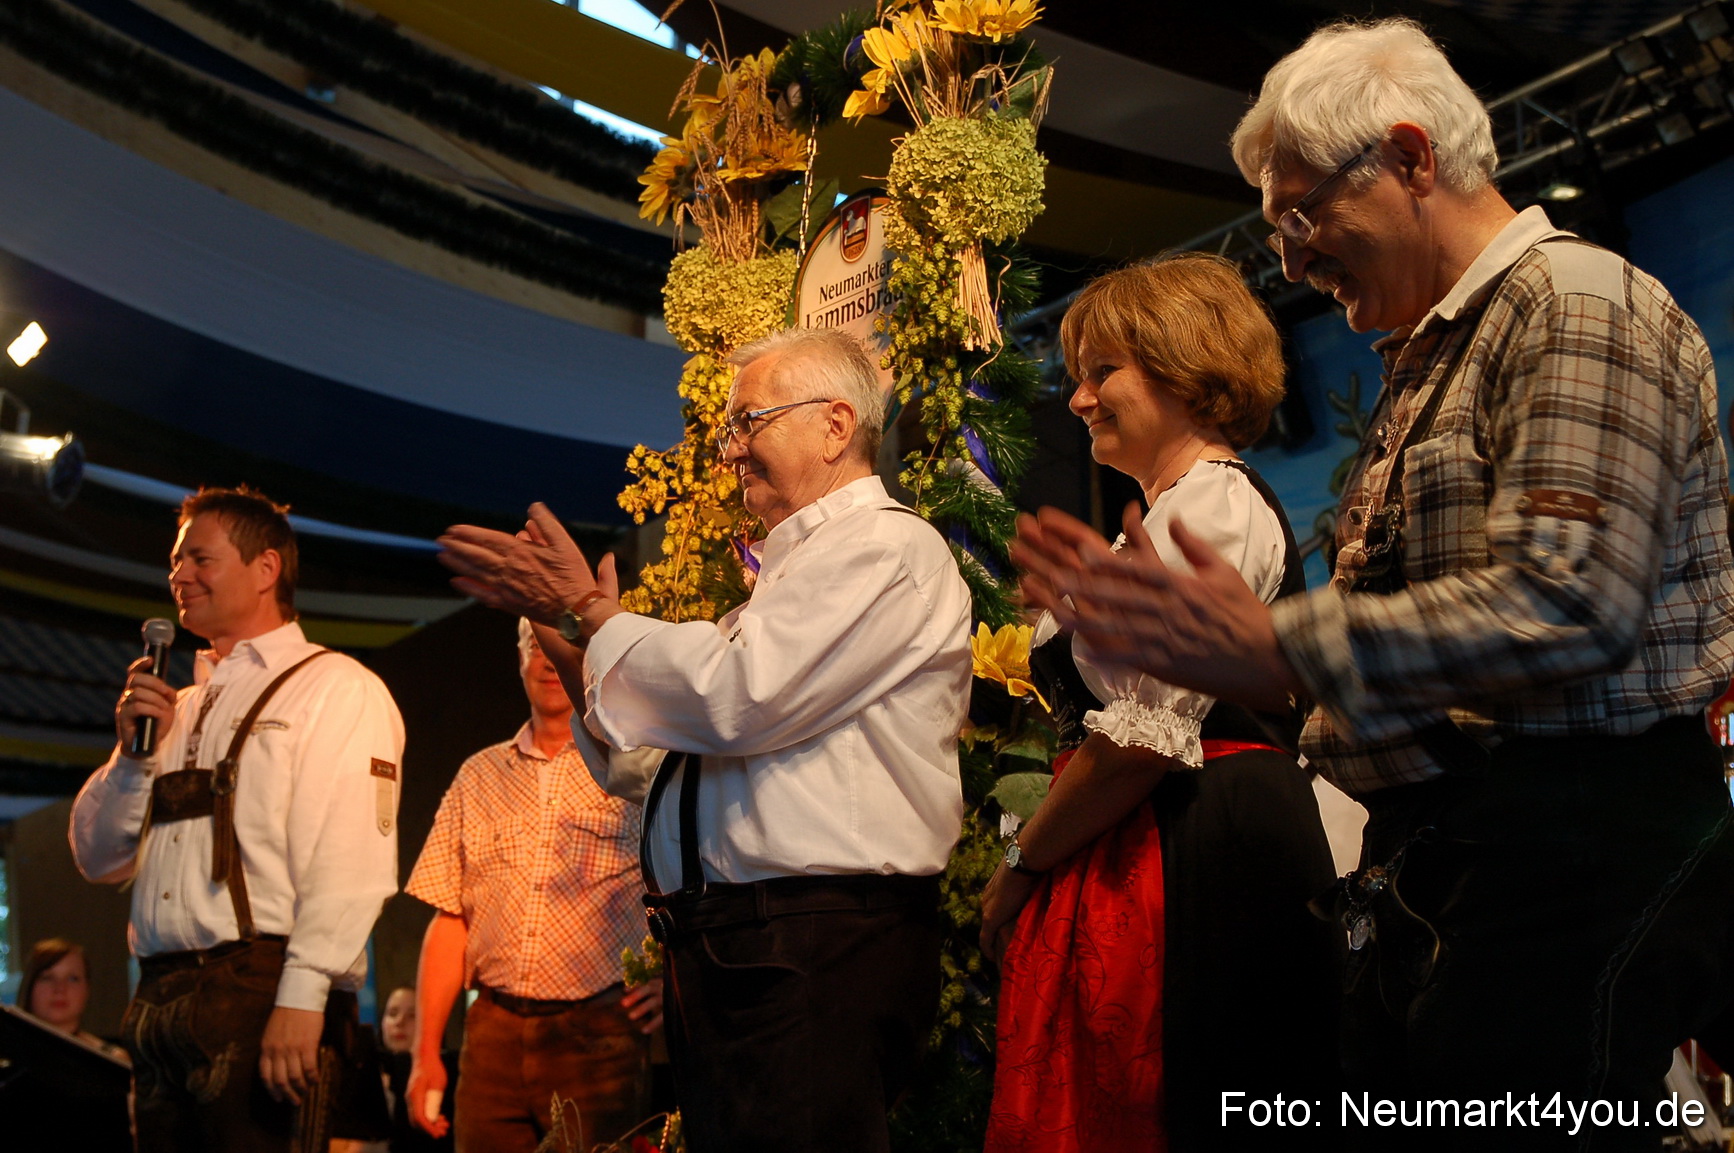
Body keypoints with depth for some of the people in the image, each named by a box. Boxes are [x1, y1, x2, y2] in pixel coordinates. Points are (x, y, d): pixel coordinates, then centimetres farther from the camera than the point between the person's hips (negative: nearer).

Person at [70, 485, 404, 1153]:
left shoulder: (335, 689, 0)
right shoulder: (183, 706, 23)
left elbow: (349, 863, -12)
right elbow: (98, 859, 22)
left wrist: (302, 997, -21)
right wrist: (133, 753, 6)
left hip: (261, 993, -7)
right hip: (160, 997, 7)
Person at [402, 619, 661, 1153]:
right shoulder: (479, 775, 15)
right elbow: (449, 922, 13)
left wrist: (674, 978, -9)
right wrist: (426, 1053, 7)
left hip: (600, 1032, -3)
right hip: (493, 1035, 3)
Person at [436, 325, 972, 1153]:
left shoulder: (886, 547, -5)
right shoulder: (789, 570, 24)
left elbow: (735, 698, -19)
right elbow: (653, 763, 23)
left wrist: (589, 607, -6)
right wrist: (565, 634, 12)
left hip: (816, 951, -9)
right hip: (723, 947, 9)